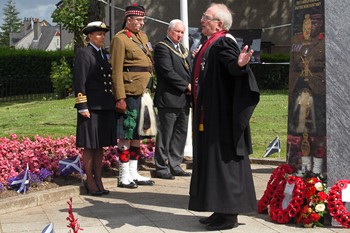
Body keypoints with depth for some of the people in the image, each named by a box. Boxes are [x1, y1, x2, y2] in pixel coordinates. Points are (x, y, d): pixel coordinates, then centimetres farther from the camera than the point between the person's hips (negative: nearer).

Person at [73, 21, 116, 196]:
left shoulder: (105, 55, 18)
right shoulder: (84, 54, -6)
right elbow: (79, 82, -12)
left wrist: (114, 103, 16)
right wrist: (82, 107, -17)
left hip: (106, 108, 8)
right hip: (91, 108, -8)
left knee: (100, 145, 11)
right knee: (89, 146, -1)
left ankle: (98, 180, 18)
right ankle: (90, 182, 7)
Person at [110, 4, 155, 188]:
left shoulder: (142, 37, 16)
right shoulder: (120, 39, -9)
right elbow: (116, 71, -14)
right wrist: (120, 98, -18)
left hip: (143, 94, 8)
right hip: (129, 95, -8)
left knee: (137, 135, 13)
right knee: (126, 136, -2)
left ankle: (134, 174, 22)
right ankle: (124, 177, 6)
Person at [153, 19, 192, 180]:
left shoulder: (184, 49, 20)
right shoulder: (162, 48, -8)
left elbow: (189, 71, 21)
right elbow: (168, 72, -17)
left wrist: (192, 87, 2)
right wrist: (186, 86, -15)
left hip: (184, 100, 9)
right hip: (169, 99, -9)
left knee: (181, 133, 11)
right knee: (165, 134, -3)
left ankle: (174, 165, 19)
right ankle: (162, 167, 5)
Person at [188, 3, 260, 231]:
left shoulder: (223, 43, -15)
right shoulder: (210, 44, 14)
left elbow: (232, 63, -34)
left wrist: (240, 64, -55)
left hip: (221, 116, -10)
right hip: (209, 115, 10)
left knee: (223, 159, -6)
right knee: (213, 160, 13)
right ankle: (222, 210, 20)